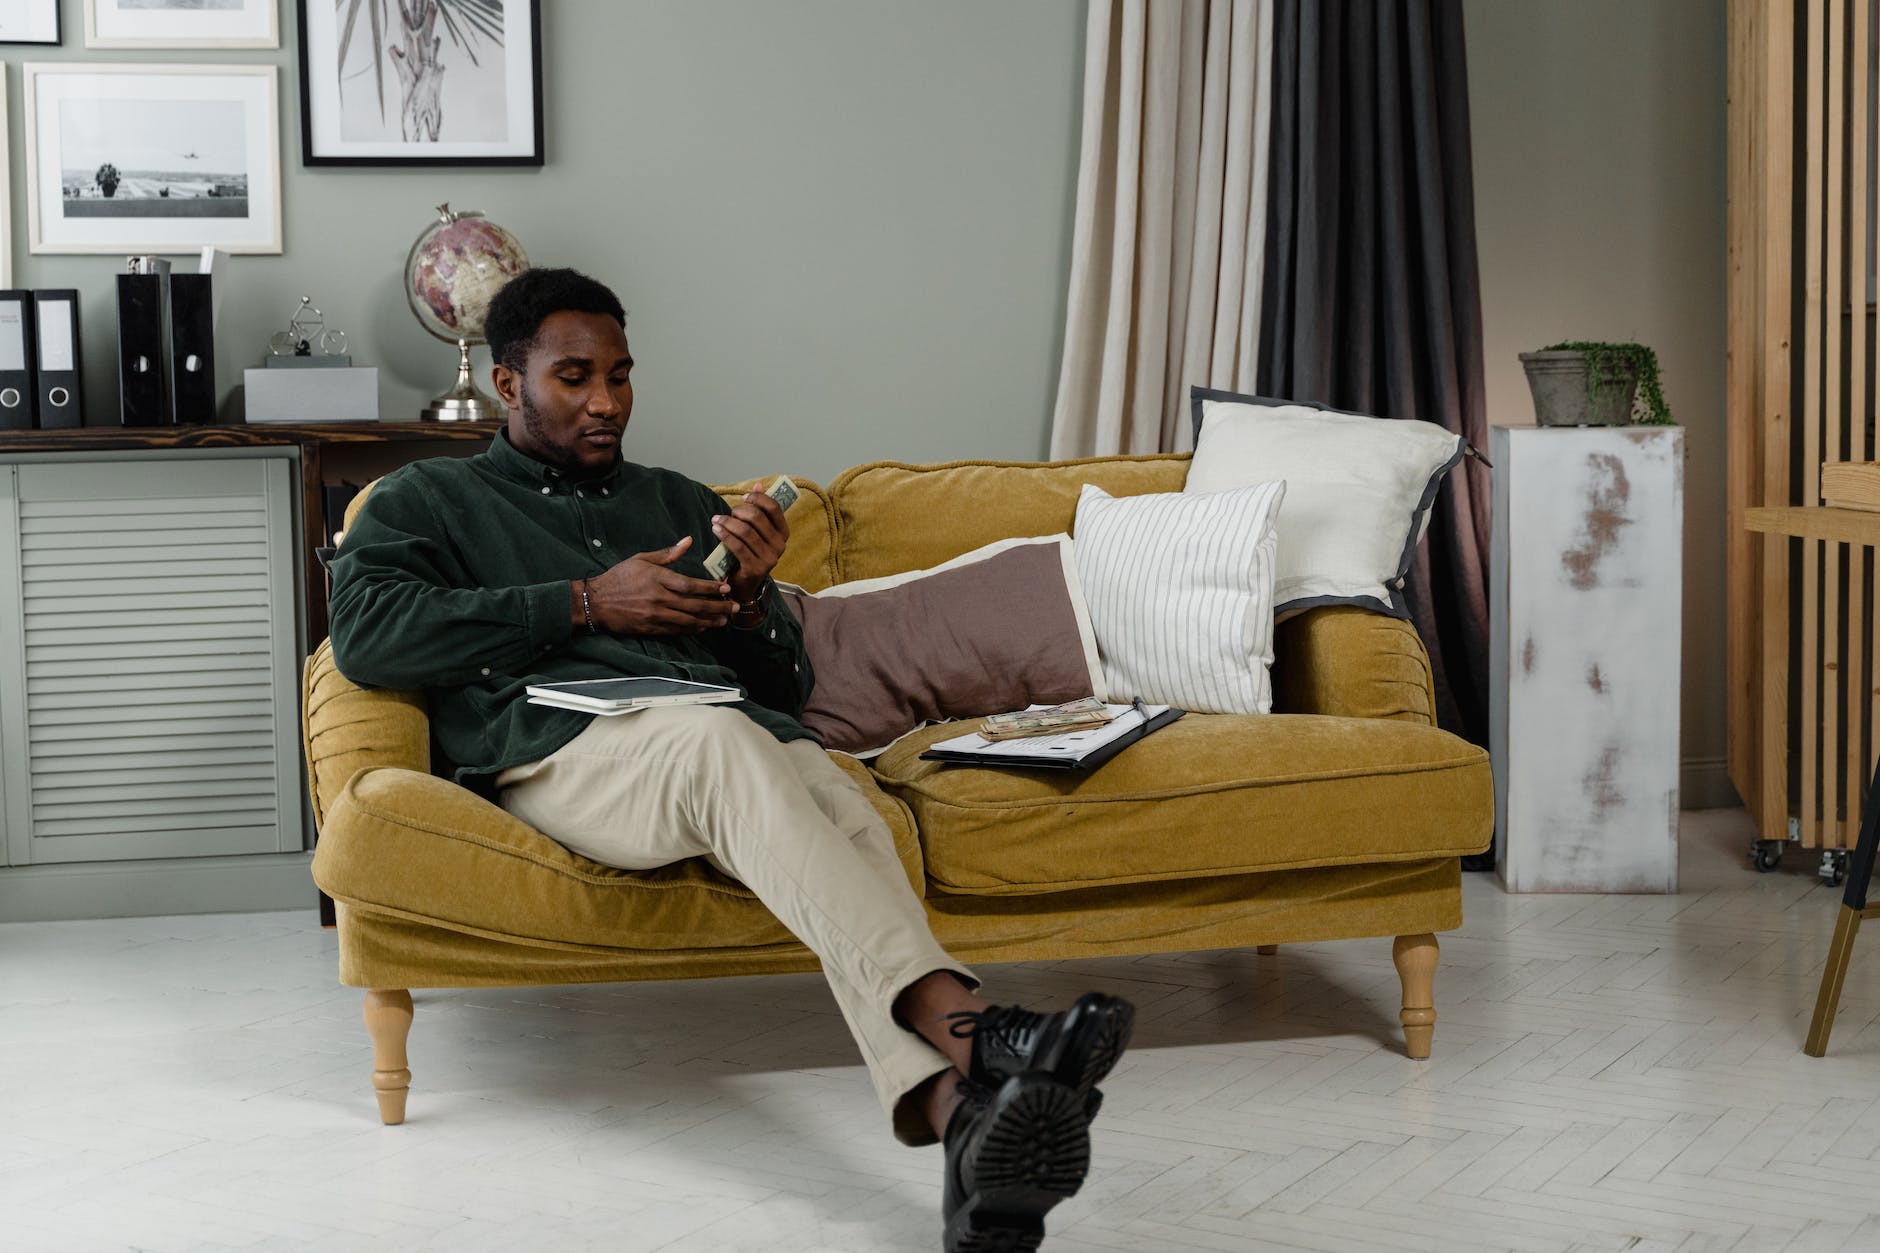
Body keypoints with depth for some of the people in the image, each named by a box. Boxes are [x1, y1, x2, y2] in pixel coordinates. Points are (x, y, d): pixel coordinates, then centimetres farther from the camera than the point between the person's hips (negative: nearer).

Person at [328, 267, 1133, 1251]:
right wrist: (585, 604, -1)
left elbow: (789, 684, 30)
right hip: (566, 742, -4)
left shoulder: (680, 502, 35)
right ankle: (969, 1028, -55)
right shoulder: (429, 500, 23)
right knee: (722, 740, -40)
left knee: (850, 819, -34)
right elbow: (364, 633, 0)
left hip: (735, 735, 4)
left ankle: (957, 1112, -58)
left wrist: (750, 599, 6)